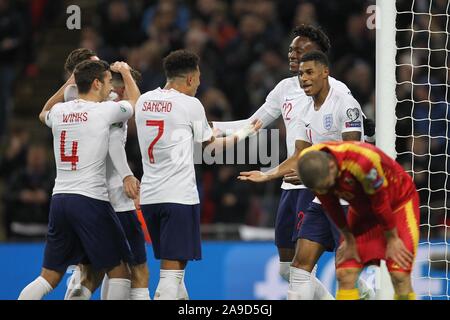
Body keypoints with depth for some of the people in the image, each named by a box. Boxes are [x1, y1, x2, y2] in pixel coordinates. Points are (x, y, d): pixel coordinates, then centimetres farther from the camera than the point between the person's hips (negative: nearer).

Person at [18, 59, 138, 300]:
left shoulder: (59, 111, 10)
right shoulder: (105, 110, -4)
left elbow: (44, 114, 37)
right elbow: (136, 103, 18)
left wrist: (69, 82, 41)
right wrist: (125, 72, 33)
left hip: (59, 199, 6)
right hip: (90, 199, -6)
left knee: (49, 277, 9)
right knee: (119, 271, 5)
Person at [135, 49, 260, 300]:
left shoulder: (144, 101, 10)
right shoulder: (190, 104, -6)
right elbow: (211, 147, 9)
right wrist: (245, 133, 23)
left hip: (150, 194, 7)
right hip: (179, 195, -7)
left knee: (172, 263, 18)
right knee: (172, 269, -8)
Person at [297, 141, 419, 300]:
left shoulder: (363, 161, -40)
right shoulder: (309, 164, -23)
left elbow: (380, 203, -24)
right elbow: (331, 207, -7)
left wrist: (392, 239, -11)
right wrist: (349, 240, 1)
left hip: (398, 202, -5)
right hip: (362, 208, 5)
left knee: (400, 276, -16)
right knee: (345, 275, -6)